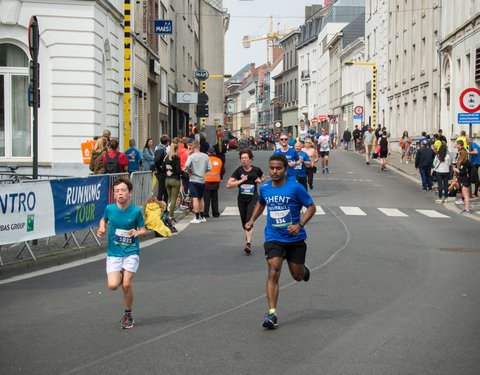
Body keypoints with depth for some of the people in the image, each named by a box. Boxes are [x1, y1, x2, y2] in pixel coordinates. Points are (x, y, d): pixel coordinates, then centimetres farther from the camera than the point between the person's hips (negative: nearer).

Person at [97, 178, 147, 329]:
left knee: (126, 285, -11)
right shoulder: (109, 209, -2)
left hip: (131, 253, -1)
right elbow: (104, 219, 20)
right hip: (113, 253, 2)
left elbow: (143, 230, 3)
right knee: (112, 285, -14)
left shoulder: (136, 211, -7)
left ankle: (128, 315, 12)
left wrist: (138, 232, -18)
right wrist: (101, 228, -1)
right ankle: (120, 275, 23)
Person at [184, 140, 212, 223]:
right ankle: (202, 217, 22)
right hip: (202, 180, 5)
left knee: (195, 198, -6)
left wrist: (188, 170, -1)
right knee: (201, 198, 17)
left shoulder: (192, 156, -8)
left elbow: (187, 165, -22)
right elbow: (209, 168, 4)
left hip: (193, 180, -5)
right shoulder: (205, 156, 3)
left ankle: (197, 218, -9)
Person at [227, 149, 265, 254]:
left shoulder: (256, 170, 2)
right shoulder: (238, 171, -2)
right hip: (242, 199, 2)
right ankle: (249, 236, 38)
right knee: (244, 224, 11)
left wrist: (260, 180, 1)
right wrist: (241, 180, -14)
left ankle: (248, 244, -24)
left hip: (253, 199, -2)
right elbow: (228, 185, -8)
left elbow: (263, 178, 24)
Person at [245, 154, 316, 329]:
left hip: (295, 238, -1)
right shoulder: (264, 188, 2)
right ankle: (272, 313, -18)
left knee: (297, 276, 11)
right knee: (273, 272, -17)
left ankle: (304, 269, 50)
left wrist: (299, 224, -18)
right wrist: (252, 220, 10)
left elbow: (311, 207, -4)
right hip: (273, 238, 1)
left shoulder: (295, 187, -11)